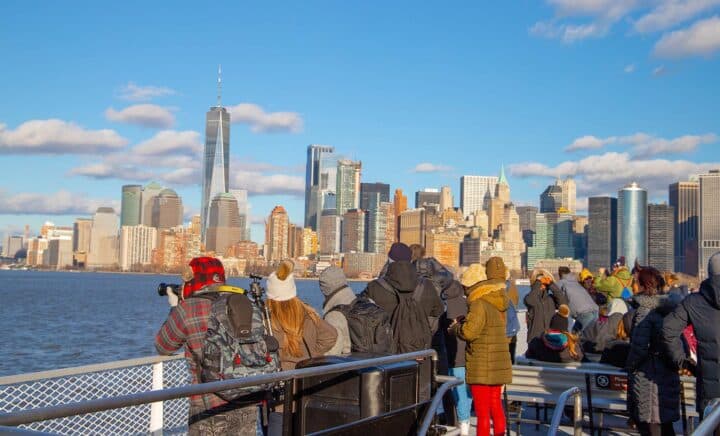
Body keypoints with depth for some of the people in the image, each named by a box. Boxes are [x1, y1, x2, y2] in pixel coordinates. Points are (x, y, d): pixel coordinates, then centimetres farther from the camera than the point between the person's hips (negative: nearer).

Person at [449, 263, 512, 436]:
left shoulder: (479, 304, -17)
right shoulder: (497, 303, 11)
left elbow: (469, 332, -23)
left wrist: (455, 328, -3)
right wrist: (464, 321, 11)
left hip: (482, 367, -9)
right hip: (499, 365, 9)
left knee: (482, 411, -1)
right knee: (496, 406, 19)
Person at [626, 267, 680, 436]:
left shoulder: (644, 310, -16)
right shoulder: (669, 307, 6)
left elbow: (639, 346, -20)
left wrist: (629, 366, -7)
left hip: (647, 374, -7)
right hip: (669, 372, 8)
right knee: (665, 421, 18)